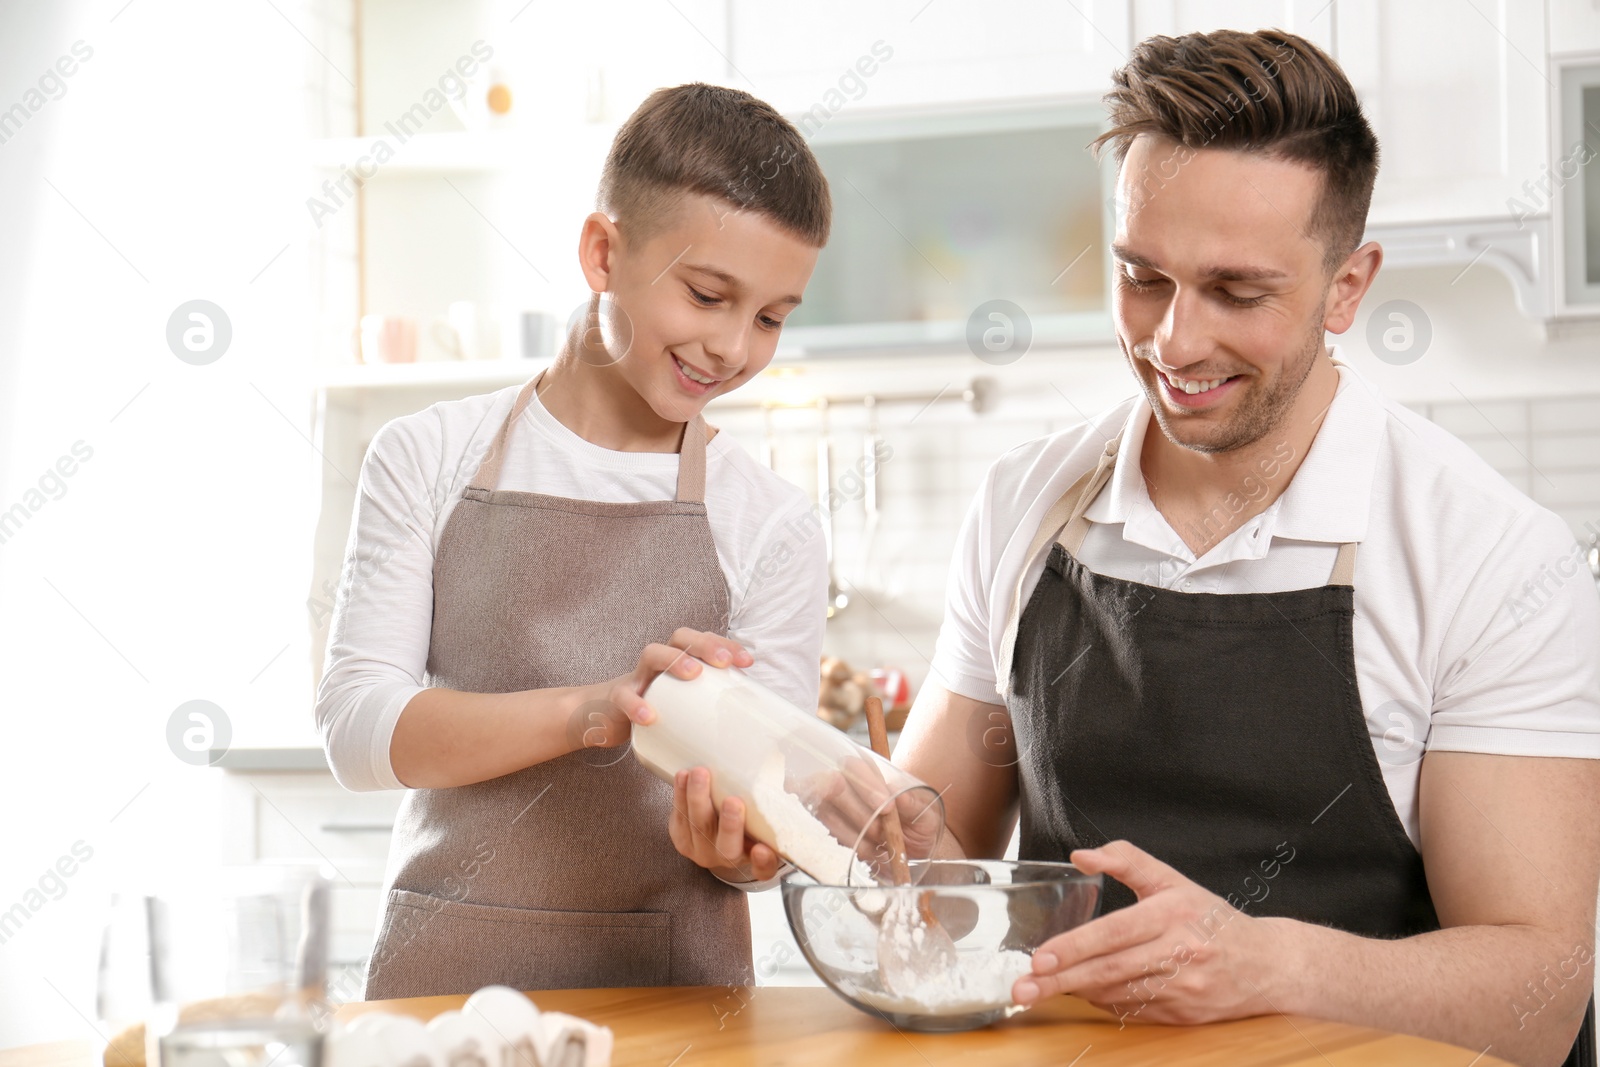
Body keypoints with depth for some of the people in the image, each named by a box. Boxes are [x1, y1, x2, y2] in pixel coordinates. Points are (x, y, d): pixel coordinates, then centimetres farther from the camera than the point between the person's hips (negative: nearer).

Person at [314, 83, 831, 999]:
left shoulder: (771, 527, 2)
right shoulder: (432, 458, 3)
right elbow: (356, 726, -7)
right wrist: (591, 711, -21)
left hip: (669, 981, 3)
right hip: (448, 971, -3)